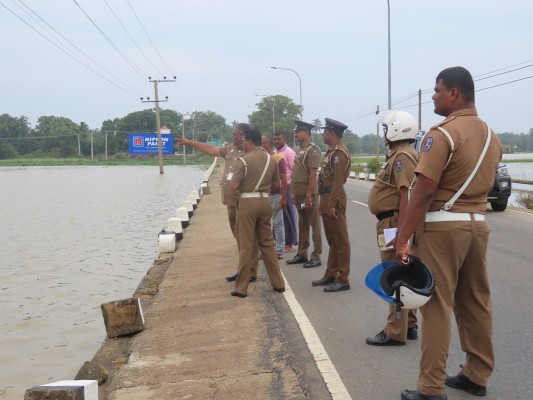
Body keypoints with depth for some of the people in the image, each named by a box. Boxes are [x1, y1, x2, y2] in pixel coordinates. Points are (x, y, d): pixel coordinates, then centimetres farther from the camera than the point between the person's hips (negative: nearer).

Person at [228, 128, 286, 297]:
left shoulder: (244, 160, -11)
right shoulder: (271, 159, 7)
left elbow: (233, 186, -14)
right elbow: (276, 184, 15)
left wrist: (245, 182, 7)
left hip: (248, 202, -5)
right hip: (265, 201, 5)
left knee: (246, 247, 0)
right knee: (268, 244, 15)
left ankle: (241, 288, 6)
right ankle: (278, 283, 19)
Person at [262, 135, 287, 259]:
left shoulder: (278, 158, -7)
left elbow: (283, 180, -8)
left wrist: (284, 197, -12)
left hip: (275, 195, -4)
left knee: (277, 223, 4)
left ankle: (279, 250, 10)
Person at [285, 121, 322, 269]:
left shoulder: (312, 149, -13)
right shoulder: (301, 150, 15)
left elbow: (313, 174, -19)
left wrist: (308, 195, -23)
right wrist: (295, 193, 18)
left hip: (309, 194, -9)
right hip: (299, 194, 9)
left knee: (314, 225, -2)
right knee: (302, 225, 14)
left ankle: (316, 257, 3)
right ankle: (302, 254, 22)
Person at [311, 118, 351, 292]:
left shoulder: (340, 153, -15)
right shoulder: (331, 151, 17)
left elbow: (338, 181, -21)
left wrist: (332, 204, -24)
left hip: (334, 199, -11)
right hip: (326, 198, 11)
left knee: (340, 240, -5)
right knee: (332, 240, 16)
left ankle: (342, 279, -1)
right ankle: (330, 275, 24)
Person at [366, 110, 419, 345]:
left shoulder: (402, 156, -17)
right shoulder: (398, 154, 16)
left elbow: (406, 195, -24)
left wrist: (399, 230, -27)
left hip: (394, 222, -11)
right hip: (392, 222, 11)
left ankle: (395, 333, 2)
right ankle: (409, 325, 25)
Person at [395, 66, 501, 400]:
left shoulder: (443, 133, -15)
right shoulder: (491, 135, 11)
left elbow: (424, 192, -19)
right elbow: (483, 184, 15)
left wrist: (403, 238, -16)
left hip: (443, 226, -8)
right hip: (478, 224, 8)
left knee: (437, 305, -3)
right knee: (477, 302, 14)